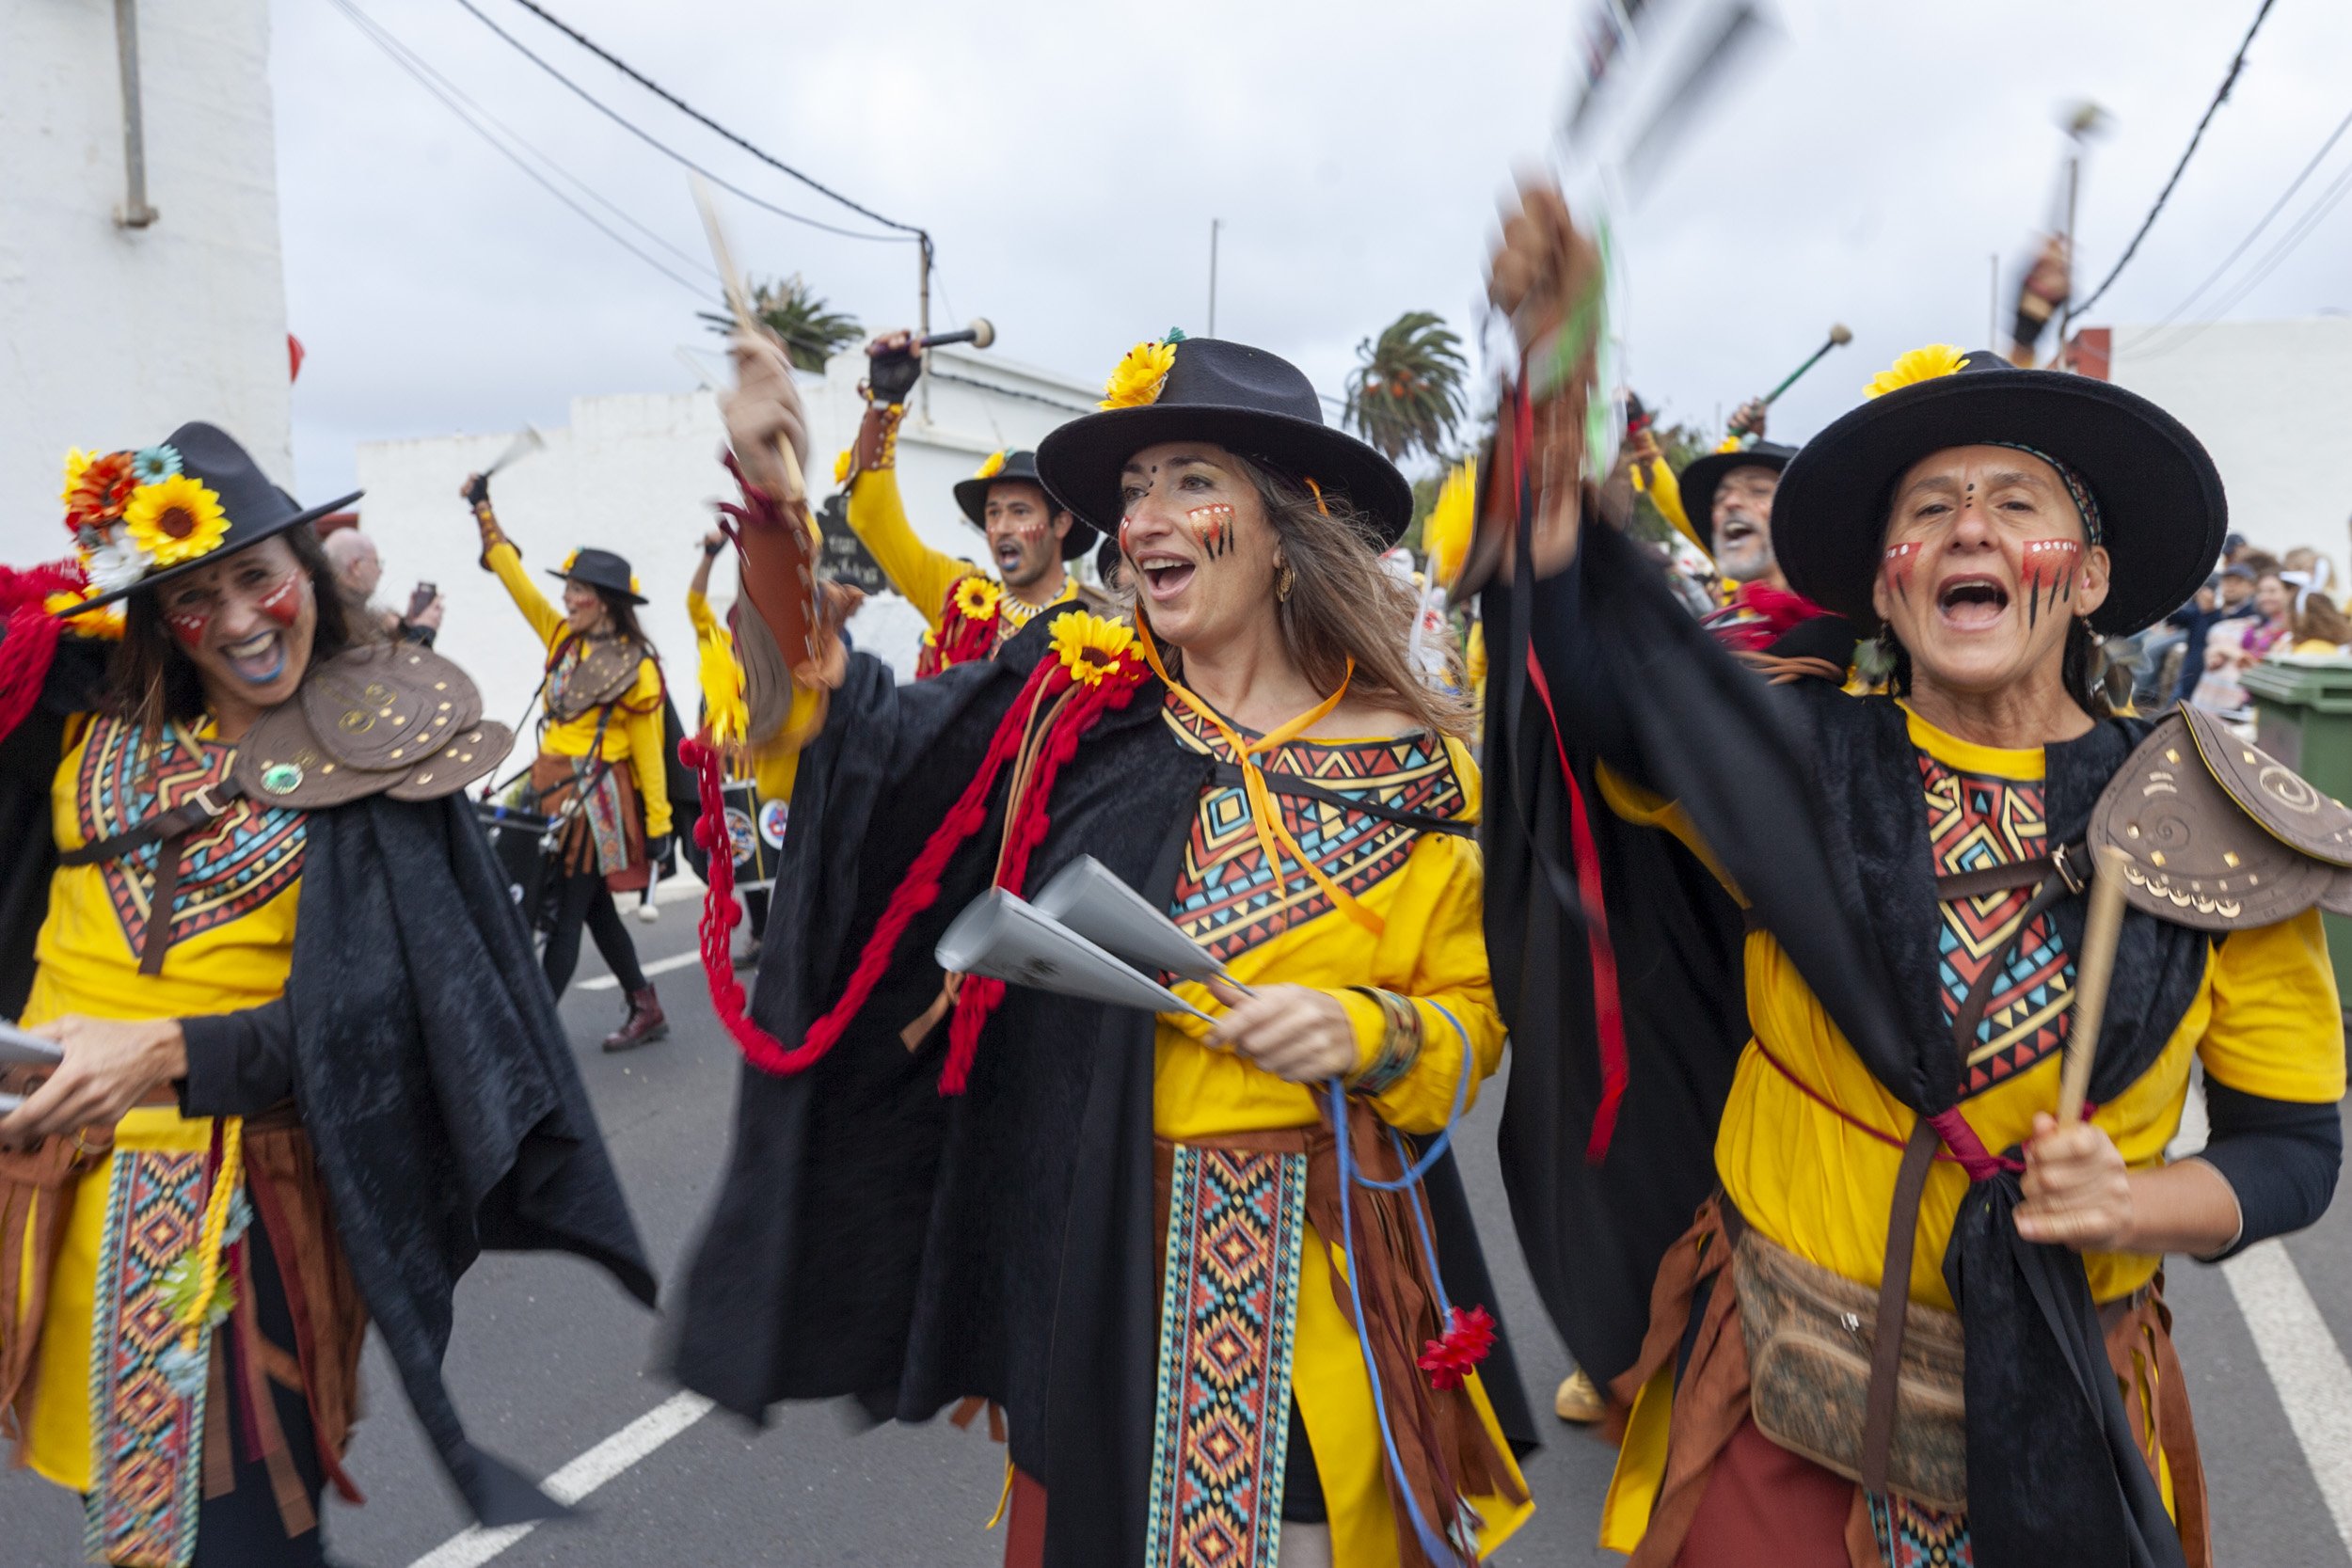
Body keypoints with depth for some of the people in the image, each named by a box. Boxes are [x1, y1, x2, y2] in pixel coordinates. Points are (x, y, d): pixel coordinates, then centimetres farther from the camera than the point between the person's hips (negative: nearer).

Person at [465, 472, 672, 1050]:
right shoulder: (562, 638, 7)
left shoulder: (635, 666, -10)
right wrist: (484, 511, 9)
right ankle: (646, 1011, 24)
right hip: (552, 786, 7)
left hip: (596, 796, -7)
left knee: (566, 916, -3)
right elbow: (516, 580, 10)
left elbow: (649, 750, -9)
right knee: (594, 908, 13)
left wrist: (658, 822, -9)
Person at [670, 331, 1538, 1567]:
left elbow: (1470, 1017, 3)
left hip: (1334, 1265, 0)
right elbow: (842, 729, -6)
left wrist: (1369, 1033, -17)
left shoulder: (1413, 767, -4)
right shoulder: (1076, 704, -2)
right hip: (1099, 1256, 1)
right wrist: (773, 510, -16)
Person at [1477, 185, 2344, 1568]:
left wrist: (2137, 1206, -19)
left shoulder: (2216, 830, -8)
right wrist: (1556, 368, -30)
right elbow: (1577, 660, -24)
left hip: (2058, 1408, 1)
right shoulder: (1805, 766, -10)